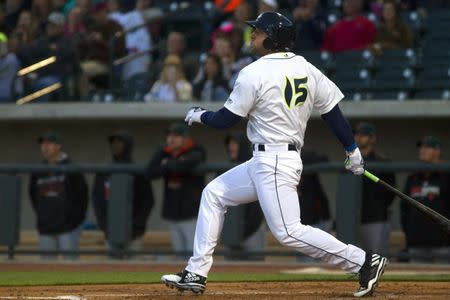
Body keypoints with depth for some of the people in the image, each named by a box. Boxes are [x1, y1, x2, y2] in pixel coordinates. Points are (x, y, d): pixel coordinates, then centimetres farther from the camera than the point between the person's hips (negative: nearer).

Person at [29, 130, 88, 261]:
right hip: (45, 230, 4)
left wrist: (78, 217, 3)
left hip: (68, 227, -4)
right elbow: (33, 195, 20)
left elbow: (83, 193, 1)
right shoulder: (38, 171, 6)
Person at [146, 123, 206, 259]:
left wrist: (168, 164, -8)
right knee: (179, 252, 10)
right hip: (172, 212, 6)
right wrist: (173, 166, -14)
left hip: (191, 213, -6)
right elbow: (150, 172, -6)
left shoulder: (195, 154, -6)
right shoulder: (164, 154, 10)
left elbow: (183, 166, -29)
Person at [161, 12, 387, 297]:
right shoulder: (306, 68, 8)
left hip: (273, 164, -10)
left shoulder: (254, 73, -13)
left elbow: (226, 119, -6)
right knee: (214, 194, 17)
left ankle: (364, 262, -15)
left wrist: (200, 115, 14)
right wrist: (353, 149, 14)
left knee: (289, 231, -13)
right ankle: (196, 274, 18)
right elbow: (332, 110, 7)